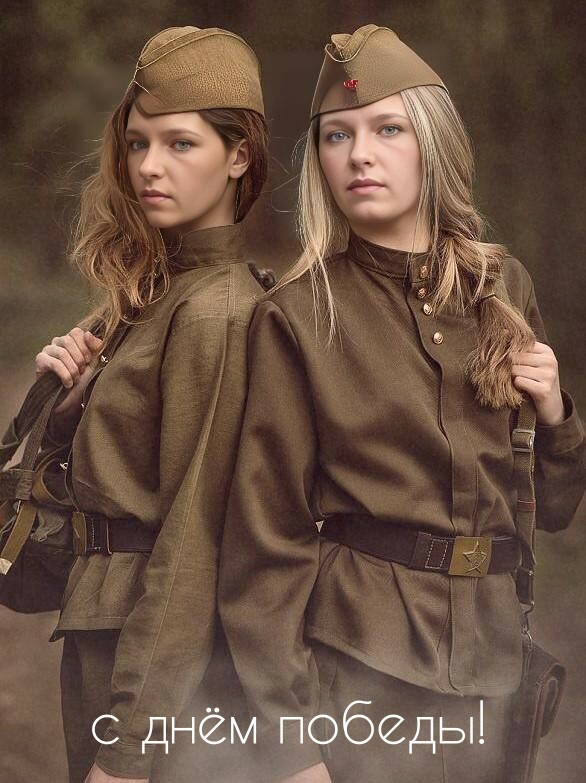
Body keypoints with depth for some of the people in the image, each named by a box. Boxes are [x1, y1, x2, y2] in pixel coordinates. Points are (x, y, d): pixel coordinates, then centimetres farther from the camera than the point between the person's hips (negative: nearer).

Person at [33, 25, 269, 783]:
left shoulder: (215, 314, -18)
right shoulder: (148, 289, 9)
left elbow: (192, 543, -21)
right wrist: (68, 386, -2)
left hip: (162, 656, -8)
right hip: (102, 635, 8)